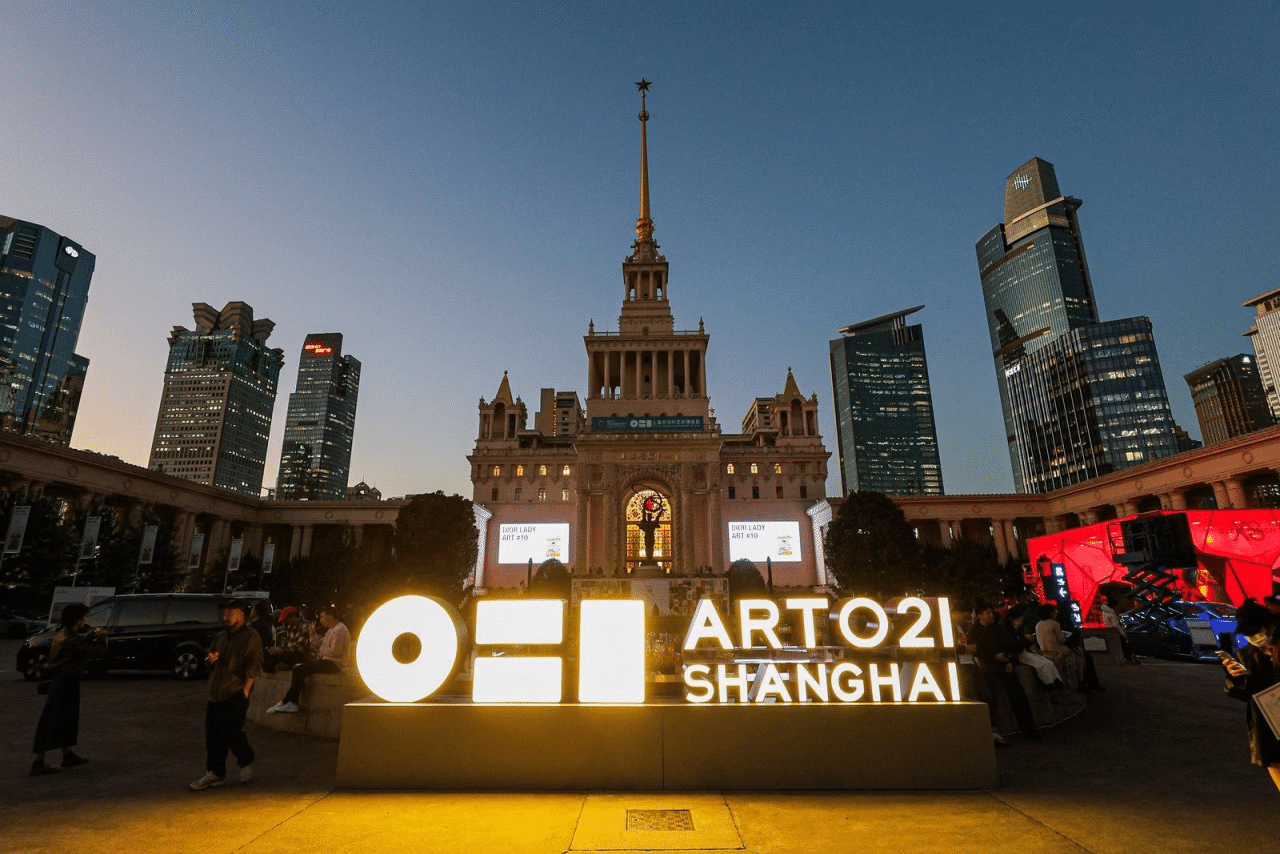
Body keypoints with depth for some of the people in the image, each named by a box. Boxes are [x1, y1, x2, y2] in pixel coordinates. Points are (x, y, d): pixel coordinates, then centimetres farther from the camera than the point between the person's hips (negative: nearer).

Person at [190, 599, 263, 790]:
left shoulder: (251, 637, -7)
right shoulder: (220, 636, 16)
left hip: (236, 693, -7)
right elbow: (210, 654, 27)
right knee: (213, 733, 7)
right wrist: (210, 658, 2)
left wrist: (245, 690, -16)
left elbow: (253, 666, -11)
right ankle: (215, 773, 17)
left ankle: (246, 762, 17)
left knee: (231, 731, -7)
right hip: (216, 692, 7)